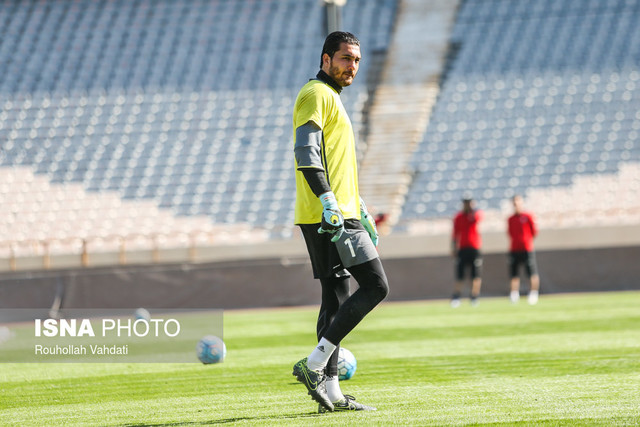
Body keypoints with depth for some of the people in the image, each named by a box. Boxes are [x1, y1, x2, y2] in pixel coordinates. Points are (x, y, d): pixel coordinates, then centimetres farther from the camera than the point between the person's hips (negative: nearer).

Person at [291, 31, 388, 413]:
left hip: (337, 213, 10)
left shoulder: (332, 98, 25)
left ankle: (330, 391, 7)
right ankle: (315, 364, -14)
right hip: (331, 215, -10)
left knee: (337, 298, 8)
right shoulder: (317, 94, -7)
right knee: (375, 285, -12)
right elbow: (306, 152, -19)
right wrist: (328, 202, -27)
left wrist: (361, 210, 30)